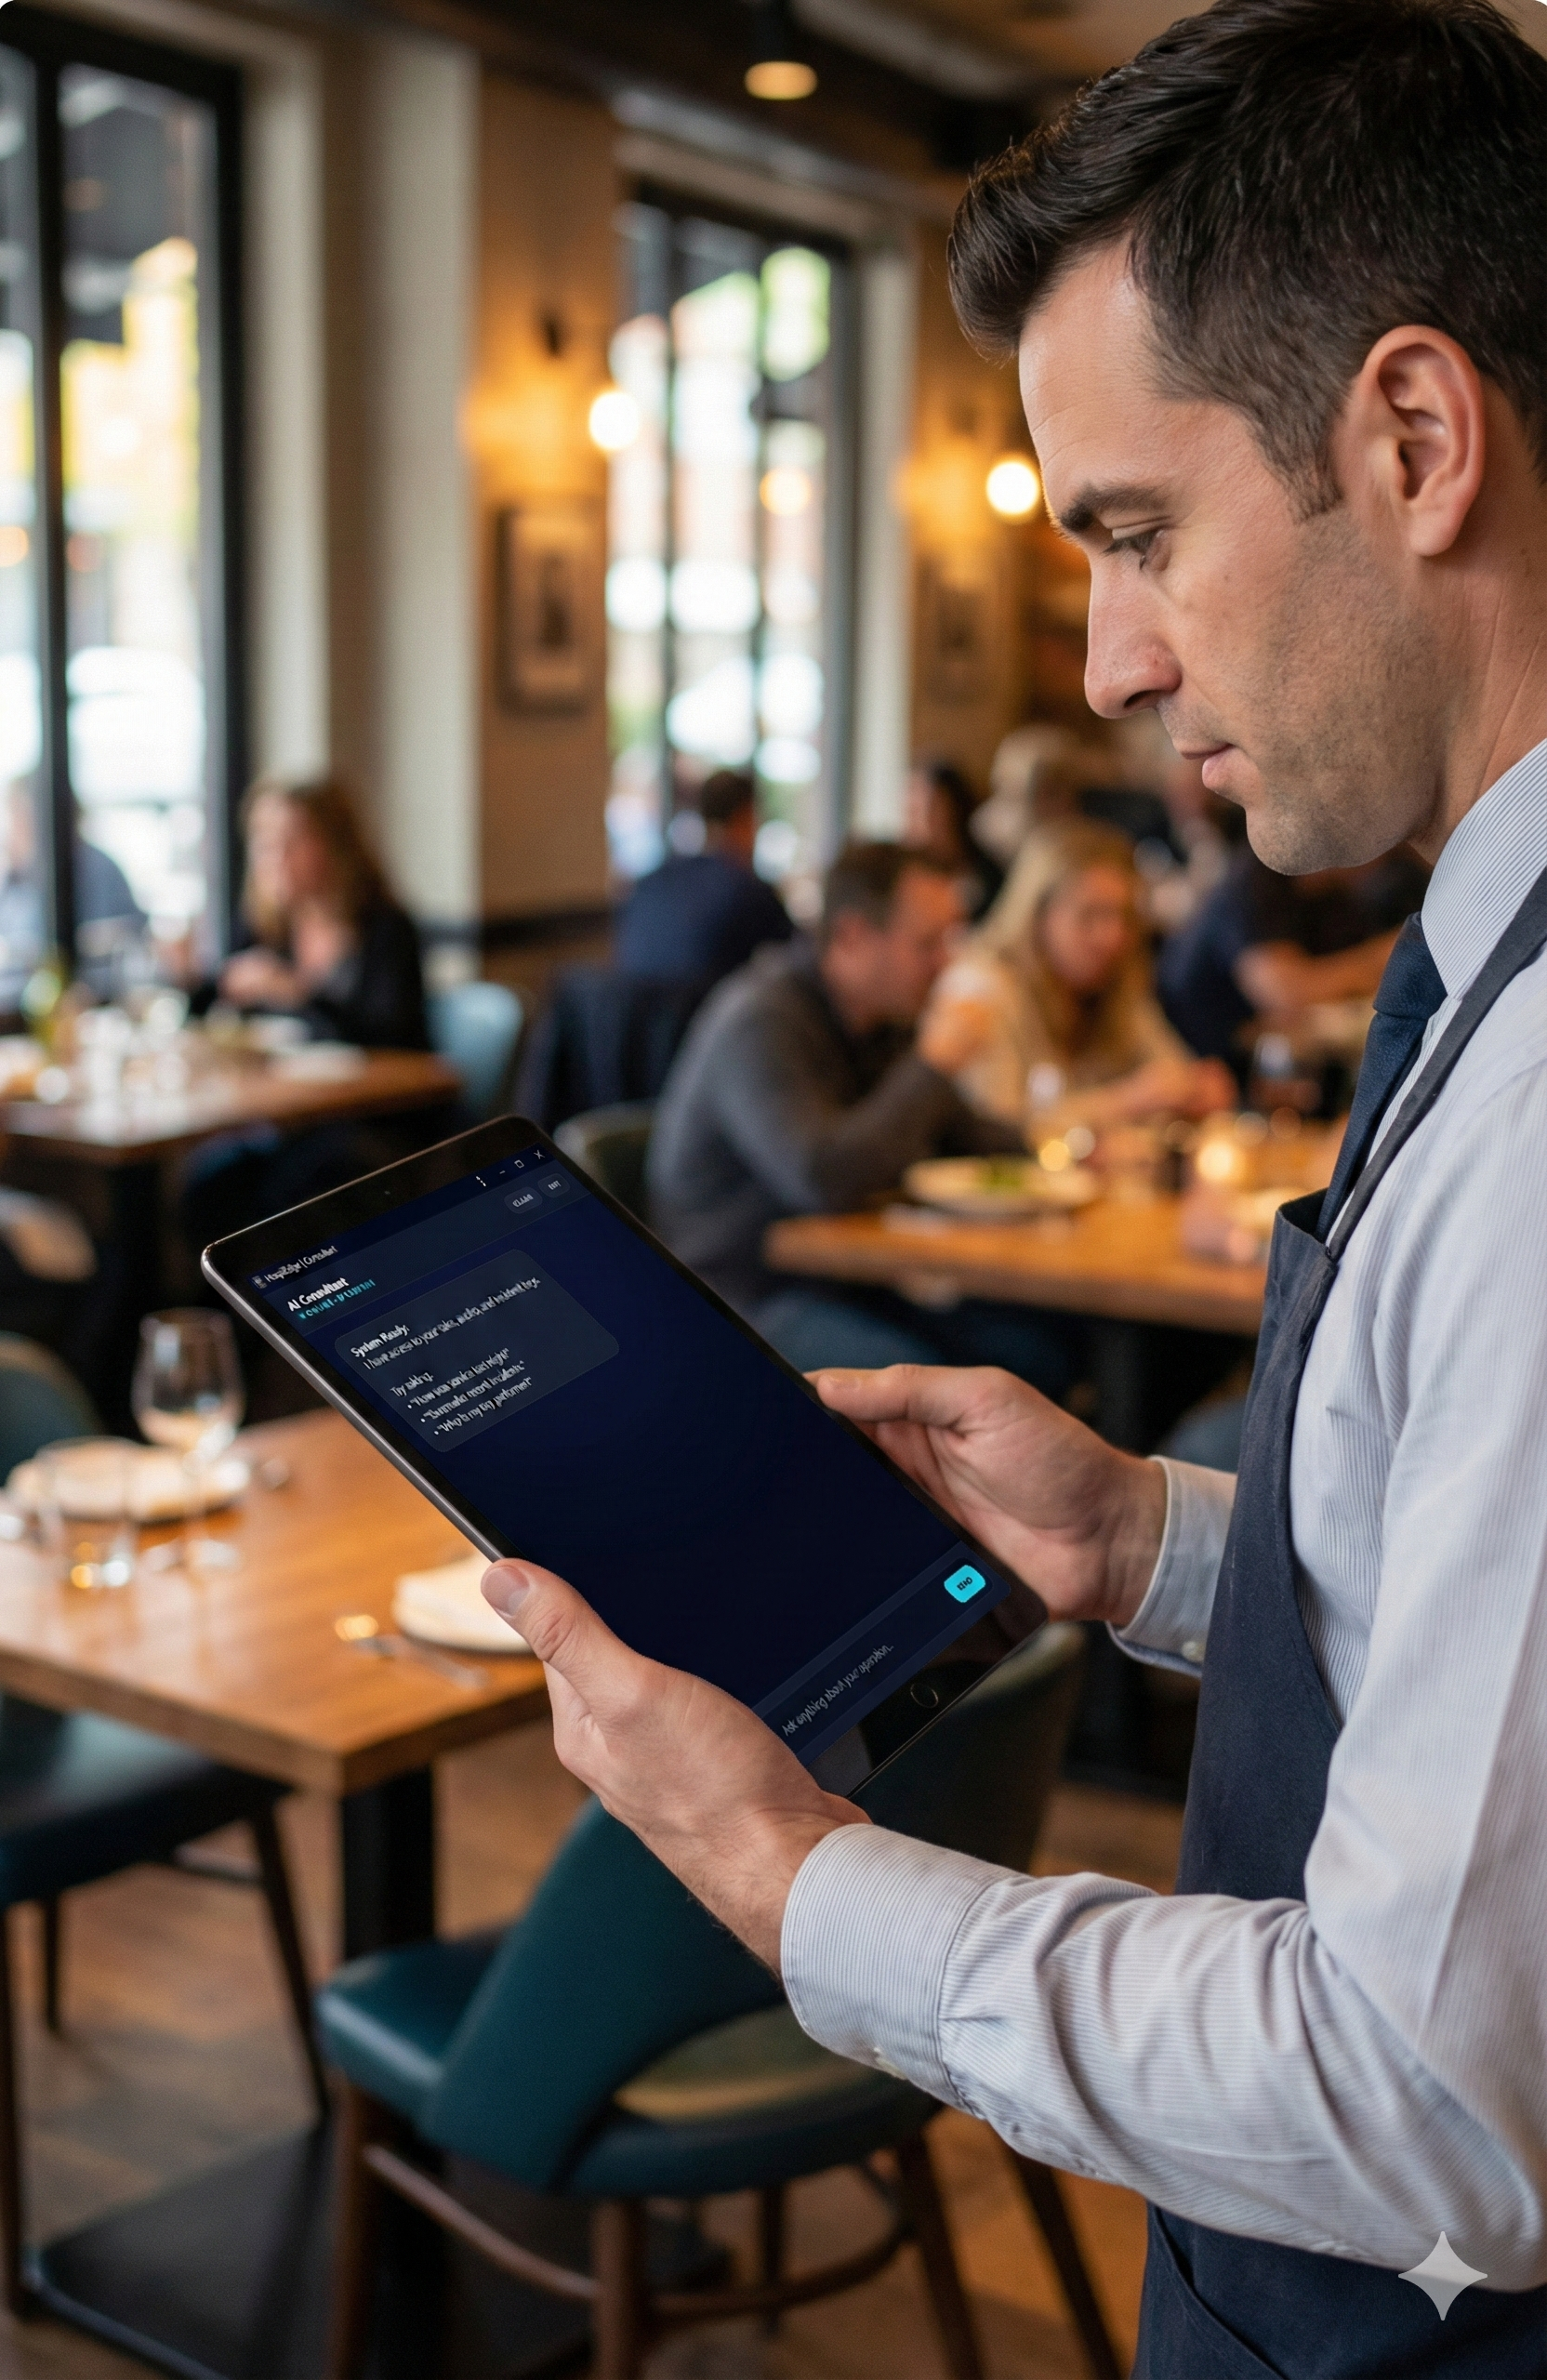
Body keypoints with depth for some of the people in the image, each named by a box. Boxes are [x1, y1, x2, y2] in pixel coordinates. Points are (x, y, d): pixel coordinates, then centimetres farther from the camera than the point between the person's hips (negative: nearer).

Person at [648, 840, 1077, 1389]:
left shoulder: (885, 1019, 9)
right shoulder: (759, 1024, -21)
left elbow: (954, 1132, 25)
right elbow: (823, 1179, -34)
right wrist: (934, 1062, -24)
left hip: (852, 1271, 9)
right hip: (748, 1296, -9)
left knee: (1046, 1344, -8)